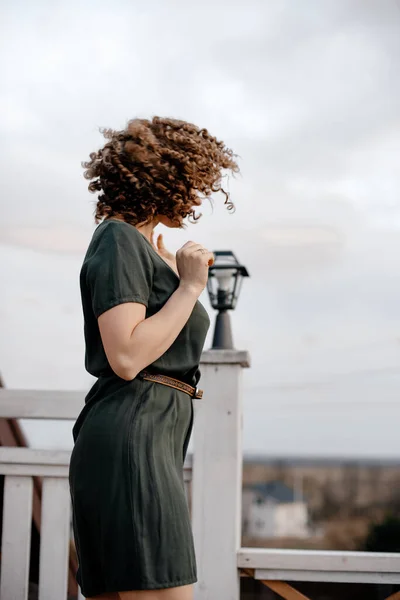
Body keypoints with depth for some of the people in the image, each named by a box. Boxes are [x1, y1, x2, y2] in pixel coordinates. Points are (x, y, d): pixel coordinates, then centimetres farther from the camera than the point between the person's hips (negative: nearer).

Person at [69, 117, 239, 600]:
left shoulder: (140, 246, 23)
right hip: (133, 438, -10)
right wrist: (189, 287, -10)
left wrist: (171, 278, 28)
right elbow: (126, 358, -18)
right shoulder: (119, 240, -7)